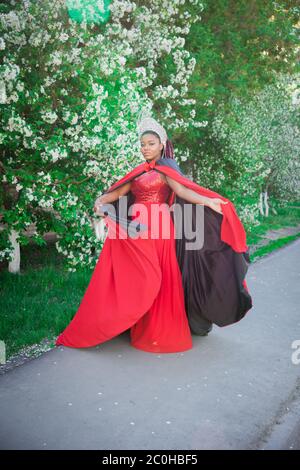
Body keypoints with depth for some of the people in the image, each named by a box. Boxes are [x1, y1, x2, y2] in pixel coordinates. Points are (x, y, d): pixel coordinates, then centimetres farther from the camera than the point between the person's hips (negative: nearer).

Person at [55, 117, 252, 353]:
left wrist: (208, 201, -30)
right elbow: (119, 191, 11)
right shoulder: (140, 171, 18)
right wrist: (101, 200, -7)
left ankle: (159, 331, 9)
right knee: (130, 279, 7)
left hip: (157, 232, -6)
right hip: (135, 231, 6)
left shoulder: (166, 168, 0)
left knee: (155, 280, -4)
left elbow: (182, 190, -15)